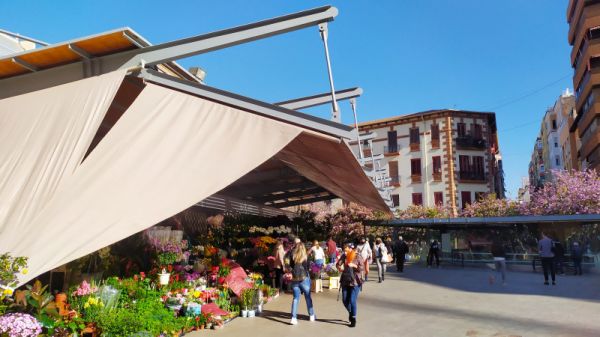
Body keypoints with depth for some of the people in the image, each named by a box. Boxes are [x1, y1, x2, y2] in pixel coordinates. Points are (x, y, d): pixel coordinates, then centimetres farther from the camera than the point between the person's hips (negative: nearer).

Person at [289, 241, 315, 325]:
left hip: (294, 280, 2)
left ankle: (293, 318, -1)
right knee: (308, 297, 13)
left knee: (295, 298, 8)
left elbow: (291, 265, 10)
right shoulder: (306, 257, -6)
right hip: (304, 279, -2)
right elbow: (308, 267, 2)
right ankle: (311, 315, 24)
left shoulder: (293, 257, -2)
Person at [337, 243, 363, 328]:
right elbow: (338, 264, -3)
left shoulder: (357, 256, -11)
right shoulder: (344, 256, -1)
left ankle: (353, 319, 11)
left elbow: (361, 268, -11)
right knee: (345, 301, 8)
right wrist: (339, 267, -25)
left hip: (355, 282, -4)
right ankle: (350, 312, 38)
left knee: (352, 301, -8)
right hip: (345, 281, 4)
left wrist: (354, 265, -27)